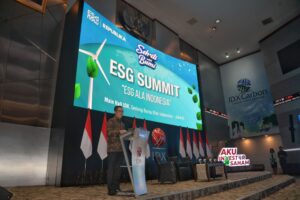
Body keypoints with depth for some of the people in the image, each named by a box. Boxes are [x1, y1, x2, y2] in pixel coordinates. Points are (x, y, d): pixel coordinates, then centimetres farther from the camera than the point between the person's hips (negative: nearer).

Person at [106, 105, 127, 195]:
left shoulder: (122, 123, 19)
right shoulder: (111, 121, -1)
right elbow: (109, 132, -14)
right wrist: (119, 132, -23)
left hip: (120, 149, 7)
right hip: (113, 148, -7)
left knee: (118, 169, 10)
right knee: (111, 169, -3)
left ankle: (116, 187, 18)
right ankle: (110, 189, 3)